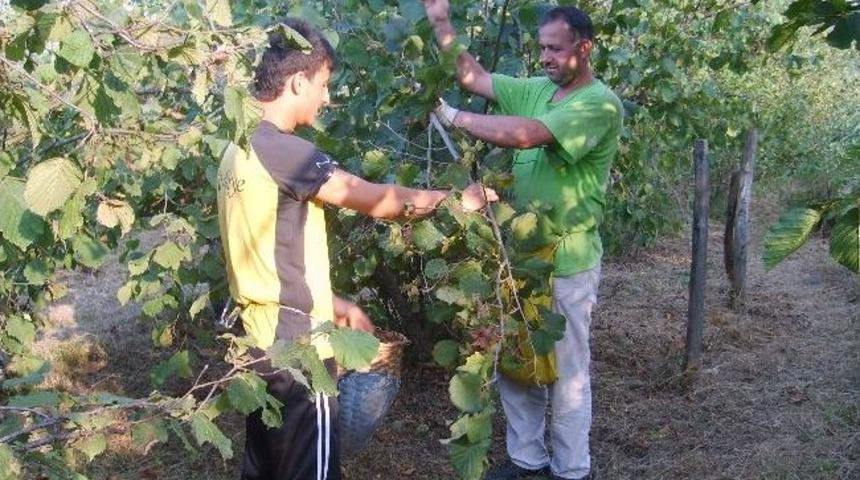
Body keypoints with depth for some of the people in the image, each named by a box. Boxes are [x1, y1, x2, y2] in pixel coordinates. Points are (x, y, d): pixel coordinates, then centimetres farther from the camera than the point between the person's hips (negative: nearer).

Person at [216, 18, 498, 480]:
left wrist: (334, 304, 18)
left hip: (260, 338, 10)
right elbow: (375, 199, -18)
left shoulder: (240, 150, 10)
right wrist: (456, 198, -4)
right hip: (296, 345, -10)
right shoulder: (281, 150, -20)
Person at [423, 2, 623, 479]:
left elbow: (526, 135, -28)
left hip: (566, 260, -7)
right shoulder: (535, 90, 7)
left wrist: (454, 116, -20)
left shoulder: (601, 105, -17)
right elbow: (473, 78, 8)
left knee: (565, 370, 6)